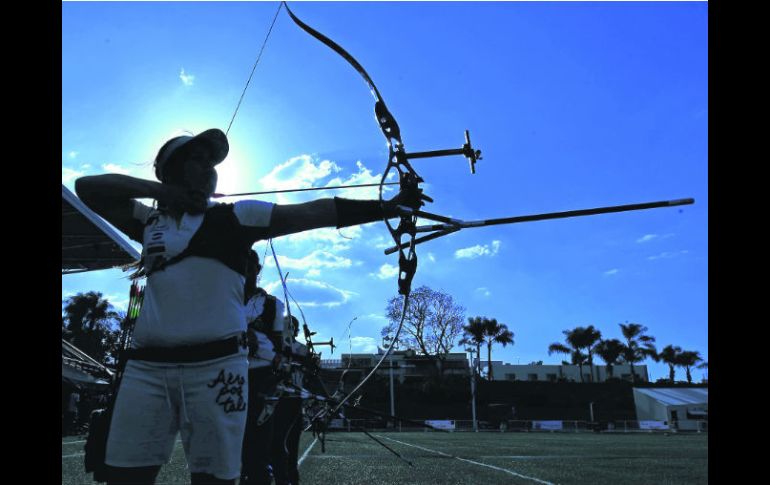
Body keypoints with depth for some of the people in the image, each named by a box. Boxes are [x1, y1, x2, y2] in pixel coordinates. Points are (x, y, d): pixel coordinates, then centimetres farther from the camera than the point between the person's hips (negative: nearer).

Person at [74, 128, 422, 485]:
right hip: (146, 365, 3)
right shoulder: (149, 220, 17)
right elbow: (86, 187, 13)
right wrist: (157, 189, 4)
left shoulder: (236, 216, 9)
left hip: (215, 364, -2)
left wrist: (388, 206, -5)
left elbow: (313, 213, 1)